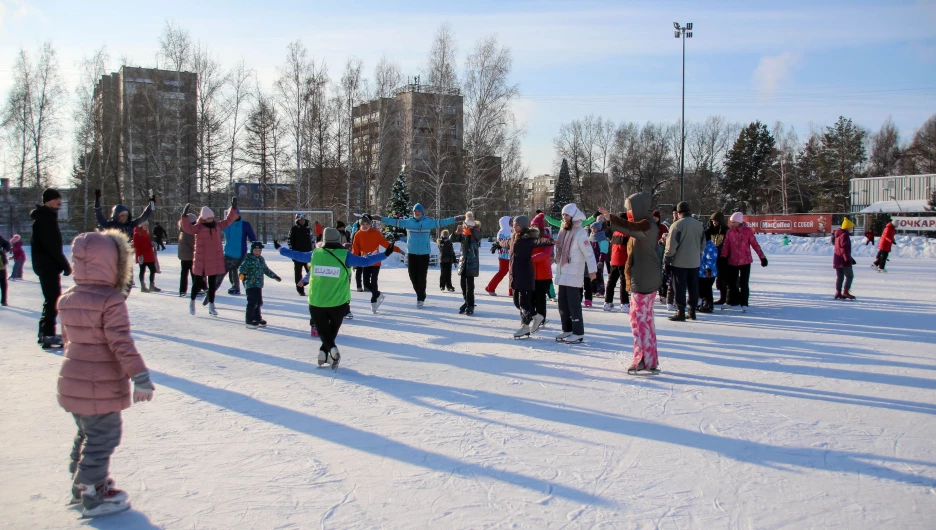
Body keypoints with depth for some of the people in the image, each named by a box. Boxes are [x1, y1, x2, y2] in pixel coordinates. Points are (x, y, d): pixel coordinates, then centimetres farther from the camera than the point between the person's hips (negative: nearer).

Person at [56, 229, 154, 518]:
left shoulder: (67, 299, 5)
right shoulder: (111, 301, -20)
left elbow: (67, 338, 15)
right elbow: (121, 343, -24)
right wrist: (140, 377, -22)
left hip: (73, 382, 8)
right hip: (102, 387, -8)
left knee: (87, 434, 24)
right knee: (103, 437, 4)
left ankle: (81, 483, 36)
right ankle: (93, 494, 12)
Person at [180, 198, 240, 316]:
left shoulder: (217, 225, 8)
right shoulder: (199, 227, -7)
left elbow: (228, 220, 19)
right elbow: (187, 229, -23)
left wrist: (233, 208, 14)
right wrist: (185, 216, -34)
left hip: (215, 261, 4)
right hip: (201, 261, -4)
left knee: (212, 283, 7)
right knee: (198, 282, 7)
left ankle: (211, 306, 14)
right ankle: (192, 302, 27)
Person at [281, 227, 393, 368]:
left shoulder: (315, 254, 1)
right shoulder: (345, 256, -8)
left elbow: (297, 255, 15)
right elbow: (365, 261, -12)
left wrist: (281, 250, 33)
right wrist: (385, 254, -6)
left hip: (316, 302, 1)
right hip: (338, 303, -1)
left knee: (322, 330, 13)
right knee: (333, 329, 22)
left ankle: (332, 348, -12)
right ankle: (324, 352, 10)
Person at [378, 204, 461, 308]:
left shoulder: (429, 222, 0)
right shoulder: (408, 222, 5)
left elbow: (441, 222, -4)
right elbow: (394, 222, 4)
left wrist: (456, 219, -12)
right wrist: (380, 218, 0)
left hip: (424, 254, -2)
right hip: (411, 253, 2)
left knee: (421, 277, -2)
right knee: (413, 276, 4)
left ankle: (421, 298, 11)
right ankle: (420, 295, 25)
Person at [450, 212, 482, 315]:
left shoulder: (476, 233, -4)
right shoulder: (463, 234, 5)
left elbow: (478, 235, -27)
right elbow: (453, 240, -4)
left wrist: (470, 229, -39)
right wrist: (457, 232, -23)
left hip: (472, 261, -4)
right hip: (463, 260, 4)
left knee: (469, 283, -8)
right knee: (463, 283, 10)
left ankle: (470, 306, -4)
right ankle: (467, 302, 26)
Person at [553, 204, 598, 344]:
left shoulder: (580, 233, -14)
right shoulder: (564, 230, 13)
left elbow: (589, 253, -19)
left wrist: (592, 270, -24)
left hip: (574, 275, -9)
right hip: (562, 274, 9)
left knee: (574, 304, -5)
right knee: (563, 303, 13)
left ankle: (578, 333, 1)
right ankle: (567, 330, 23)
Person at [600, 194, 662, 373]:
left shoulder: (647, 224, -16)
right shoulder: (646, 224, 18)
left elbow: (632, 228, -38)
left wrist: (611, 219, -48)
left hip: (643, 279, -11)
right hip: (647, 279, 11)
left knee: (639, 318, -8)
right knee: (646, 318, 15)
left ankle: (642, 359, -6)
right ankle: (651, 360, 22)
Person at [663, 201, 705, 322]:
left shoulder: (677, 225, -13)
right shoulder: (699, 225, 6)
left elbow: (671, 245, -14)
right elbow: (703, 244, 14)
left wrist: (666, 261, -7)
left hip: (679, 262, -5)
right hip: (694, 262, 6)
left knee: (680, 288, 0)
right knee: (693, 288, 12)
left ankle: (680, 312, 0)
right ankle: (692, 311, 19)